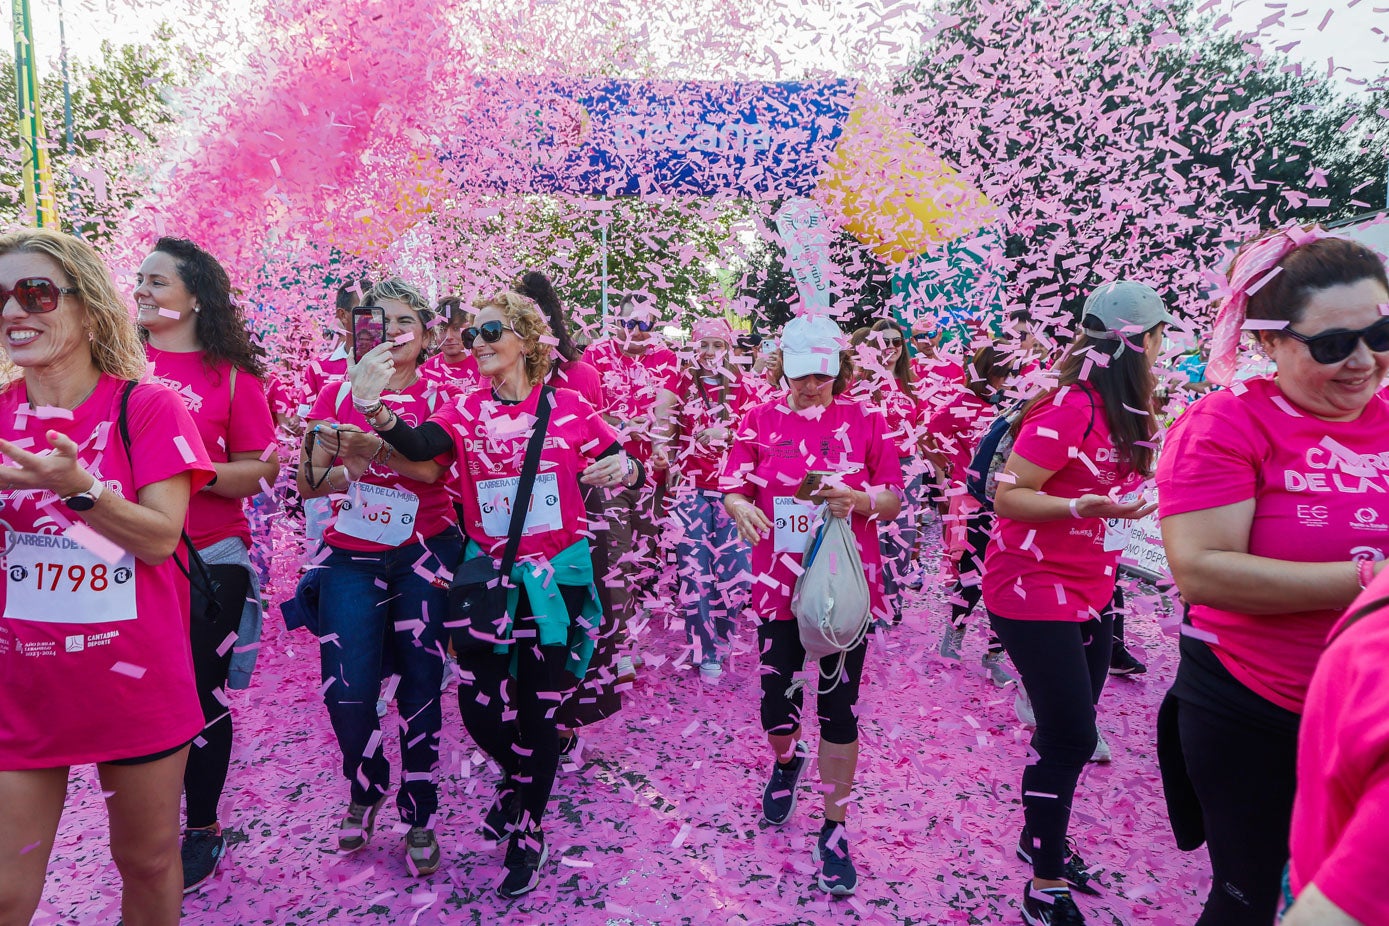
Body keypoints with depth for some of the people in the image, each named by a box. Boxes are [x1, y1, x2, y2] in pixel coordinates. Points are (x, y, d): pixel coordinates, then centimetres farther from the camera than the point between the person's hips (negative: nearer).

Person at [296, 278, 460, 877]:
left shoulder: (437, 397, 1)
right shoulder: (340, 393, 6)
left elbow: (433, 468, -18)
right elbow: (307, 484, 1)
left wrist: (372, 448, -34)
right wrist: (342, 465, -20)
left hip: (422, 553, -1)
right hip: (351, 557, 2)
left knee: (420, 688, 3)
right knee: (346, 691, -4)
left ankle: (420, 818, 21)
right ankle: (366, 792, 27)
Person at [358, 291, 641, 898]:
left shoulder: (569, 408, -4)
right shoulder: (466, 411, -2)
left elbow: (629, 469, 3)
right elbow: (418, 447, -22)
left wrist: (623, 468, -21)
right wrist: (375, 412, -42)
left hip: (555, 577, -1)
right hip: (488, 577, 2)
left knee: (537, 708, 7)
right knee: (479, 705, 1)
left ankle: (526, 836, 29)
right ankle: (518, 777, 38)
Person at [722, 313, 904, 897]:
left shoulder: (864, 421, 0)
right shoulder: (760, 420, 2)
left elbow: (894, 501, 2)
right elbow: (734, 490, -1)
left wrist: (859, 499, -20)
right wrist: (742, 510, -24)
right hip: (779, 583, 1)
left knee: (838, 707, 6)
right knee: (777, 705, 6)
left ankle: (834, 831, 24)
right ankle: (786, 761, 45)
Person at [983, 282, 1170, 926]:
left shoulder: (1120, 411, 6)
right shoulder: (1068, 408, -20)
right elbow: (1007, 496, -21)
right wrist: (1079, 507, -33)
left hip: (1089, 592, 9)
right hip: (1034, 591, -9)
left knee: (1072, 730, 16)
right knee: (1070, 738, -5)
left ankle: (1041, 837, 37)